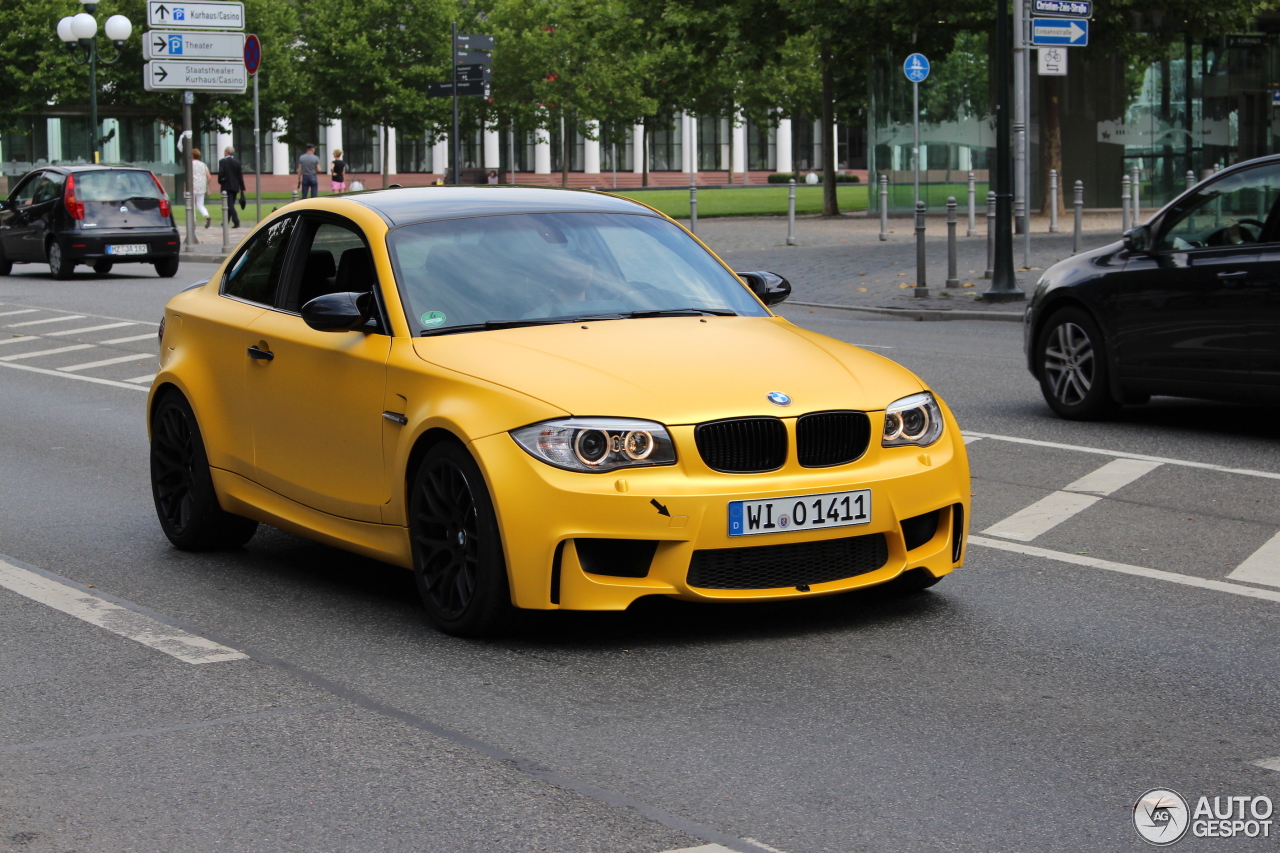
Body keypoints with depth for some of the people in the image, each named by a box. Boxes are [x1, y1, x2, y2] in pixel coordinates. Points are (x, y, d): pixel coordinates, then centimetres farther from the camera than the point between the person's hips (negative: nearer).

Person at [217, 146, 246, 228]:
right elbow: (240, 175, 5)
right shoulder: (237, 162, 6)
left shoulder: (222, 161, -7)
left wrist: (220, 181, 2)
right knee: (231, 205, 15)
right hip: (235, 186, 5)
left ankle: (236, 222, -22)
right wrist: (242, 187, 8)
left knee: (230, 205, -8)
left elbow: (221, 173, -17)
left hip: (227, 186, -5)